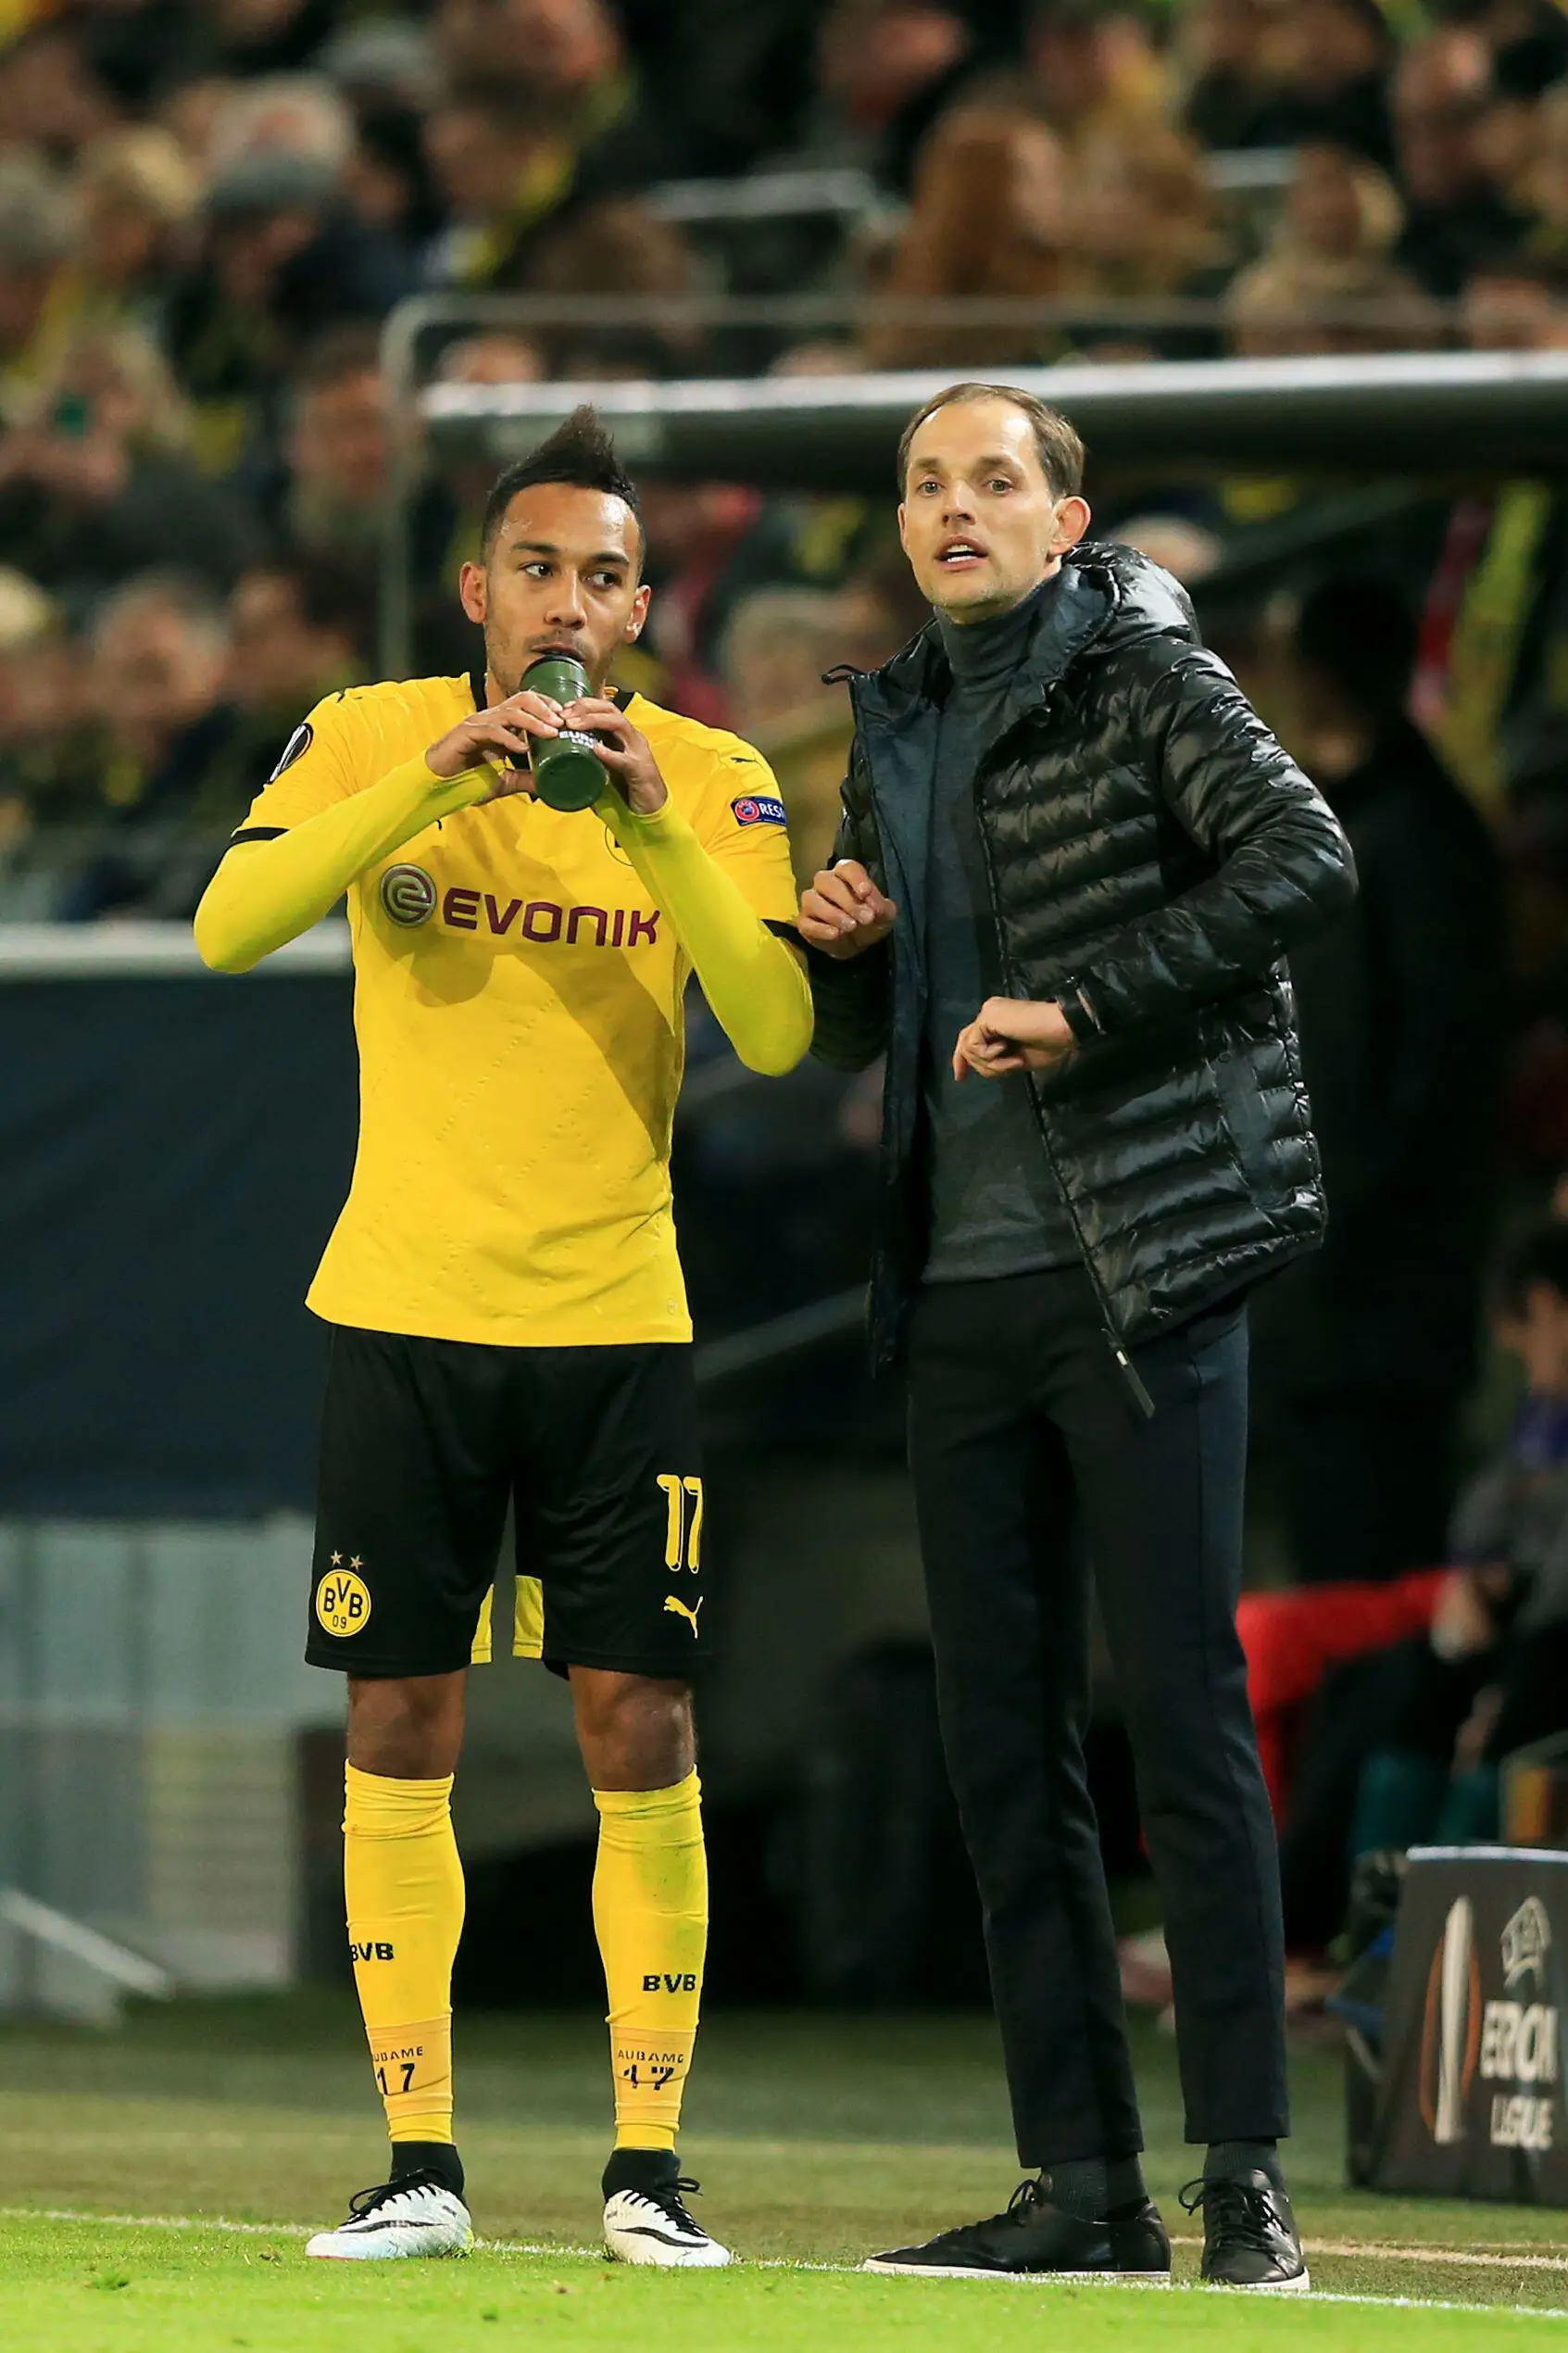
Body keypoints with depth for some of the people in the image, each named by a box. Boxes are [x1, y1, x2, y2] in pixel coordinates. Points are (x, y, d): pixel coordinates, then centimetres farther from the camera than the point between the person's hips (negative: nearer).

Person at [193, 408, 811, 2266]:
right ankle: (420, 2163, 6)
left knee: (639, 1728, -4)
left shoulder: (714, 783, -1)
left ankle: (648, 2164, 2)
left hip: (616, 1324, 0)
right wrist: (427, 783, -25)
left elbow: (777, 1035, -12)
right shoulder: (370, 738, 0)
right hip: (402, 1312, 0)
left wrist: (658, 835, -24)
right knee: (400, 1727, 0)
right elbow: (228, 928, -16)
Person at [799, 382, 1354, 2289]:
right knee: (1000, 1740, 5)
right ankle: (1081, 2183, 10)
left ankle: (1245, 2180, -7)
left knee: (1183, 1713, -8)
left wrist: (1084, 1004, -20)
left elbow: (1305, 859, -18)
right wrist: (841, 949, 2)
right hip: (960, 1291, 7)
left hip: (1138, 1272, -7)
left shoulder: (1141, 678, -3)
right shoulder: (896, 730, 16)